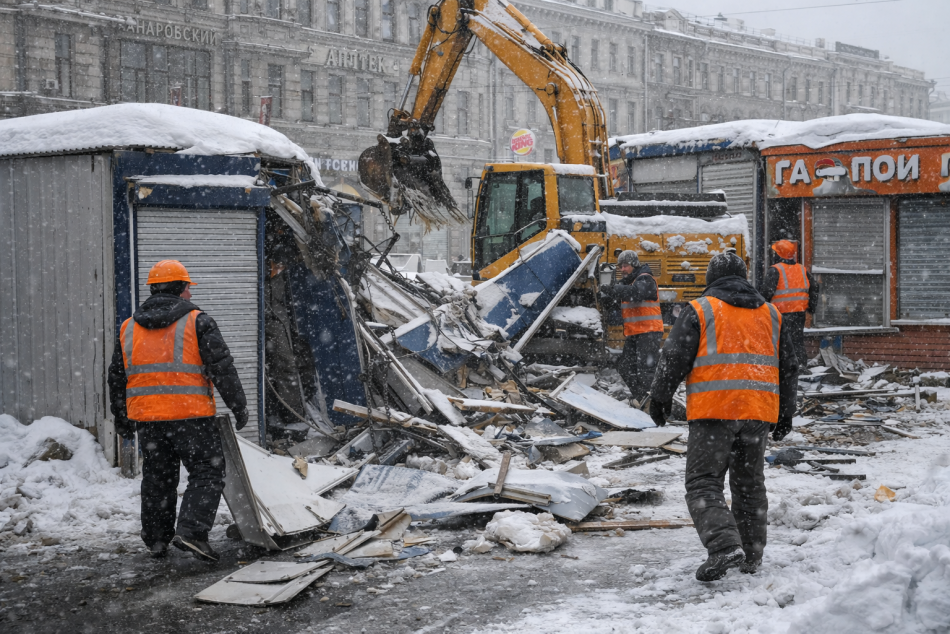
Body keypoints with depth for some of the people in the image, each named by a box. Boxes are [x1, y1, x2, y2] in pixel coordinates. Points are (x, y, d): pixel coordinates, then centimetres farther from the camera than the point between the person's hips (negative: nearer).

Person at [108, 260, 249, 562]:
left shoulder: (128, 329, 13)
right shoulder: (197, 322, -3)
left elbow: (117, 378, 18)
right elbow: (222, 369, -5)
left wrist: (122, 420, 27)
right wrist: (239, 408, 2)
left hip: (146, 418, 5)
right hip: (190, 415, -5)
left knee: (157, 477, 16)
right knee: (207, 471, 1)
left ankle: (157, 540, 22)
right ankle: (191, 531, -14)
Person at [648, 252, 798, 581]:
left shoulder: (699, 310, 1)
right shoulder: (771, 314, 16)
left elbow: (674, 358, -4)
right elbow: (789, 367, 19)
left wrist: (660, 399, 8)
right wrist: (785, 415, 26)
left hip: (713, 410, -5)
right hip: (759, 412, 5)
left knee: (703, 483, -3)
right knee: (749, 483, 17)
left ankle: (724, 546, -22)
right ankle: (752, 555, 22)